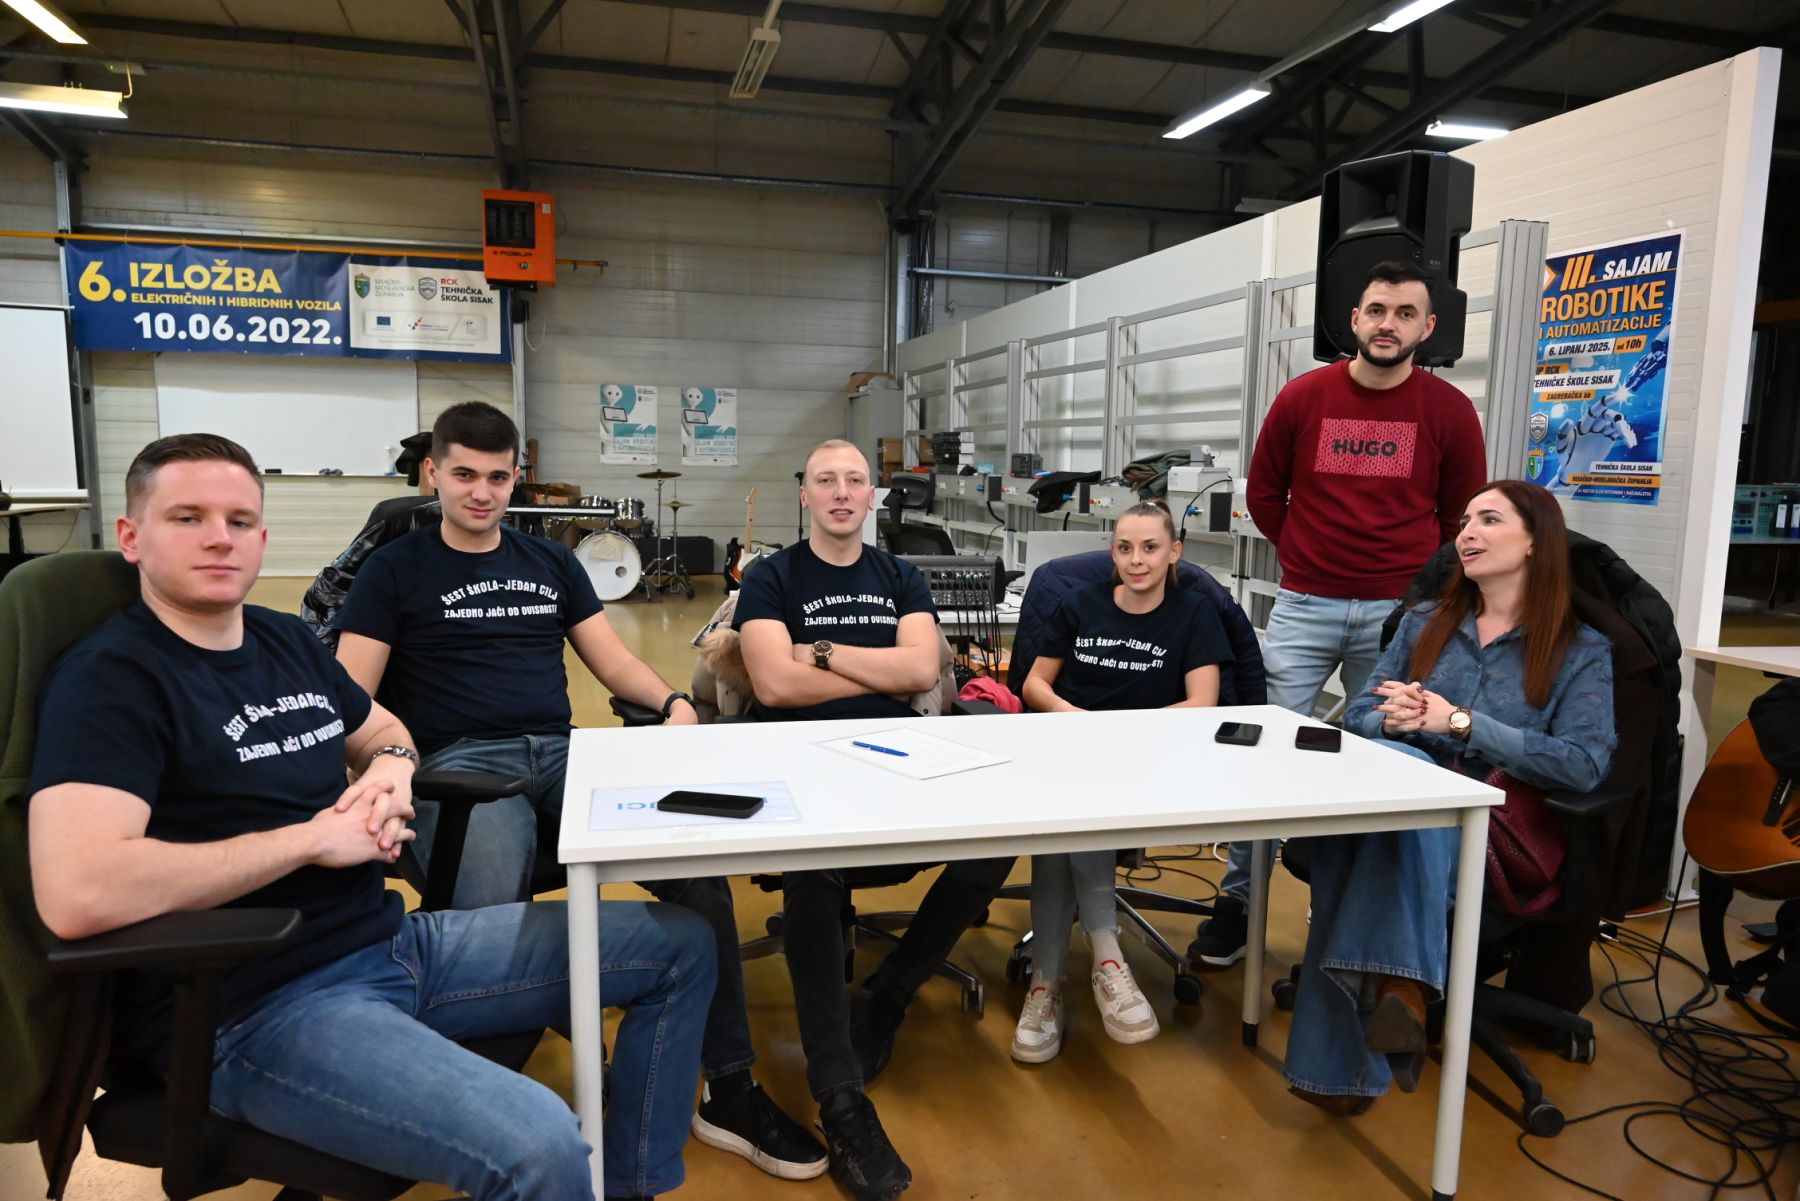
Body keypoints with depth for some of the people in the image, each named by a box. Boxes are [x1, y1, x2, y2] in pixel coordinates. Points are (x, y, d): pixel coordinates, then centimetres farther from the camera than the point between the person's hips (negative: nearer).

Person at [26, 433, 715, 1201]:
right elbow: (76, 896, -27)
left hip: (392, 939, 8)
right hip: (253, 1008, -8)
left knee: (679, 946, 8)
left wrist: (392, 767, 4)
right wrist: (312, 837, -18)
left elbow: (382, 728, 29)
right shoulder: (110, 677, -12)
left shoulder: (286, 640, 11)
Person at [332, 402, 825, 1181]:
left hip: (561, 755, 4)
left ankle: (729, 1089, -9)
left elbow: (613, 661, 17)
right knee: (491, 928, -36)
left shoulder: (551, 562, 22)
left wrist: (673, 701, -4)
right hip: (460, 764, -3)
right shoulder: (394, 570, 11)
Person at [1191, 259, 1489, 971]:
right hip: (1304, 606, 0)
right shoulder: (1303, 397, 1)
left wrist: (1417, 584, 8)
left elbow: (1463, 514, 11)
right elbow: (1263, 493, 12)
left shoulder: (1449, 412, 1)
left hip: (1398, 613, 0)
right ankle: (1237, 902, 11)